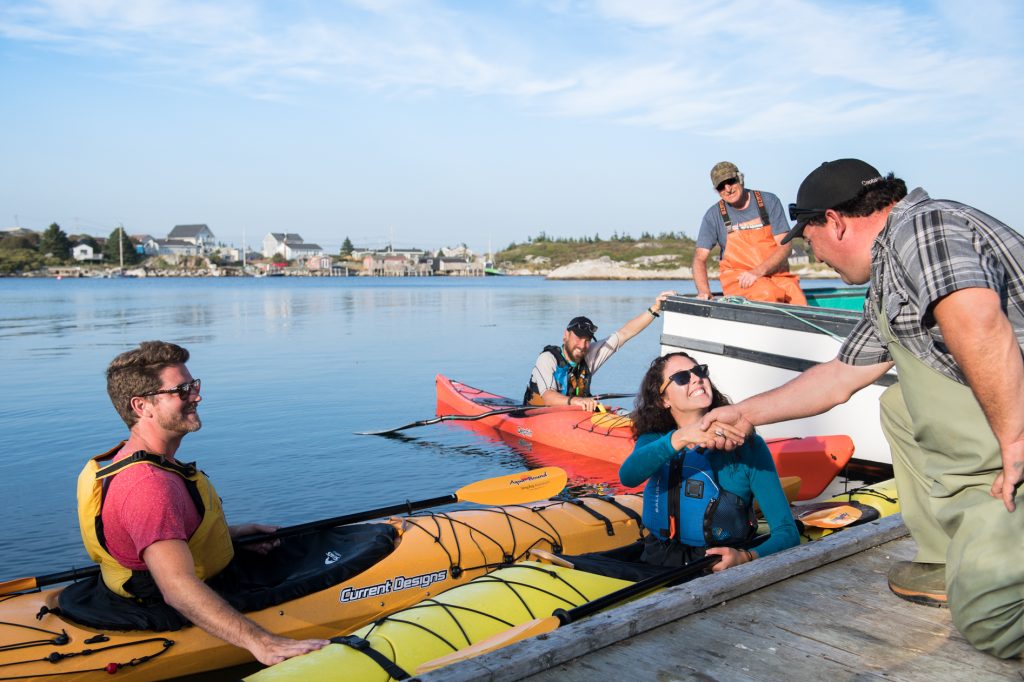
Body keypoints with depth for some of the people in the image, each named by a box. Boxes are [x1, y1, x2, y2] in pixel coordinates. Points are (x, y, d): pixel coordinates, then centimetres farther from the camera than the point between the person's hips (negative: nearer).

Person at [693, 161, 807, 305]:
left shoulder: (769, 201, 4)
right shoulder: (714, 215, 3)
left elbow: (785, 246, -2)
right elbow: (700, 258, -3)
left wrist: (758, 272, -19)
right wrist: (703, 291, -23)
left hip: (776, 272, 1)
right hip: (736, 276, -1)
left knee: (800, 305, -24)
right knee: (768, 294, -32)